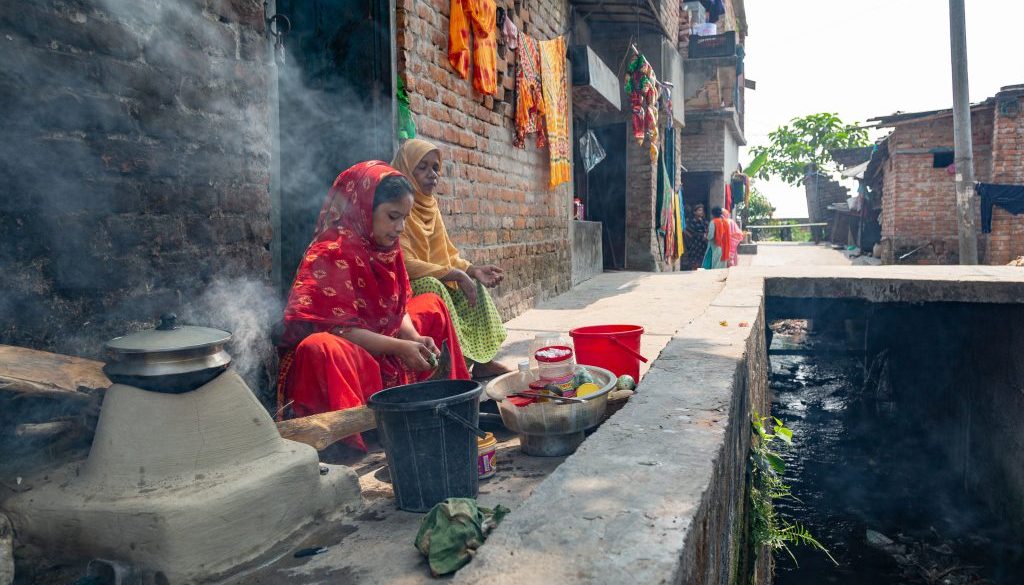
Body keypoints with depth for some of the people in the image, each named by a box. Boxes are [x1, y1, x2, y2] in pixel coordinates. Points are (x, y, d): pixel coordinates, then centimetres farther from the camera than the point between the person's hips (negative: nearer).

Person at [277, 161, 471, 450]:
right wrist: (400, 347, -25)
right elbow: (339, 328, -24)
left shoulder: (386, 248, 6)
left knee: (432, 305, 11)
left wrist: (415, 338, -14)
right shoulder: (330, 255, -19)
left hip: (383, 349, 9)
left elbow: (397, 308, 7)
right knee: (321, 348, -41)